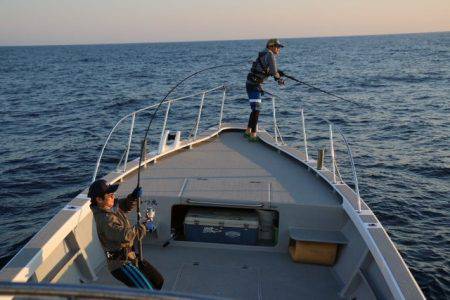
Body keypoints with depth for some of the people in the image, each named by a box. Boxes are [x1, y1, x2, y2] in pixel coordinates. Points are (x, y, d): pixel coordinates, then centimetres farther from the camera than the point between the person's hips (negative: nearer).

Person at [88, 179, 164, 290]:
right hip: (121, 264, -9)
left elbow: (126, 205, 19)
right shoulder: (105, 219, -26)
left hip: (132, 257, 9)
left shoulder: (112, 206, 1)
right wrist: (143, 227, -27)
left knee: (158, 281, 15)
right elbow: (124, 236, -39)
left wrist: (133, 196, -3)